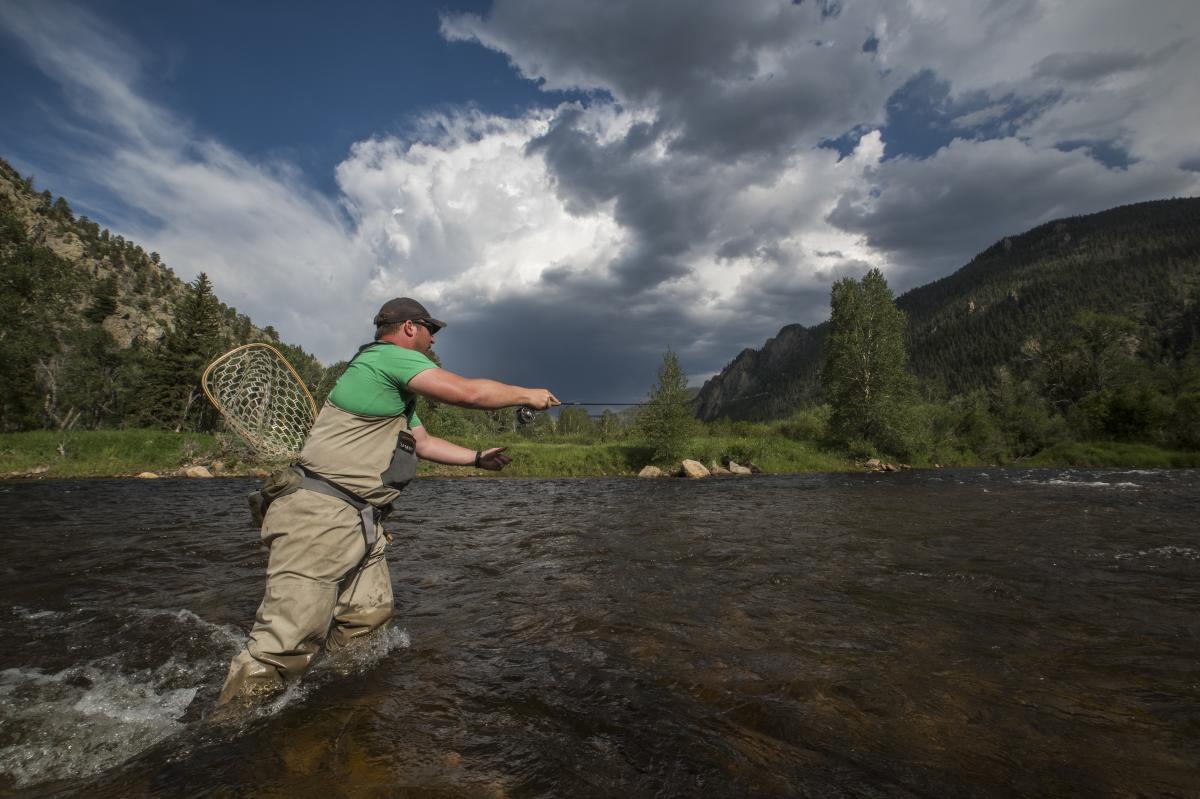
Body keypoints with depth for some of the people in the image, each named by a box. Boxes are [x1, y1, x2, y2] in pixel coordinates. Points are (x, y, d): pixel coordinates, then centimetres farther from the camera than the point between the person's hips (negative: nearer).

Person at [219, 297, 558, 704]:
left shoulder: (400, 394, 21)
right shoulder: (390, 356, -11)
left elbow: (423, 442, 29)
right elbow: (468, 392, -19)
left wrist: (477, 458, 26)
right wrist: (528, 395, -4)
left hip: (358, 521, 11)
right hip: (320, 517, -11)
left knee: (370, 615, 8)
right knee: (287, 645, -7)